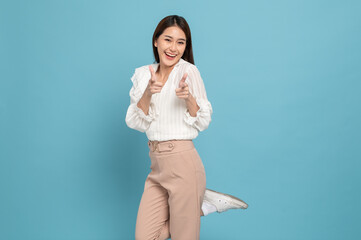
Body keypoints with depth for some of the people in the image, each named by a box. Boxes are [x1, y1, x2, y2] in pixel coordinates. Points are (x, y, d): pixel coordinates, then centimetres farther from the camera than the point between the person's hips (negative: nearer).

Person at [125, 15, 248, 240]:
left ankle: (208, 202, 28)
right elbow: (135, 122, 1)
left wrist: (189, 98, -24)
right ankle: (204, 201, 20)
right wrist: (147, 95, -16)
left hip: (182, 162, -6)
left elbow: (204, 122, -5)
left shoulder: (188, 71, -7)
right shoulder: (142, 74, 9)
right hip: (157, 164, 6)